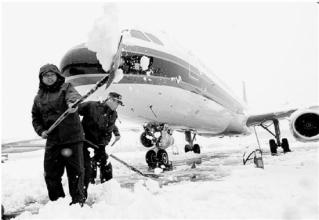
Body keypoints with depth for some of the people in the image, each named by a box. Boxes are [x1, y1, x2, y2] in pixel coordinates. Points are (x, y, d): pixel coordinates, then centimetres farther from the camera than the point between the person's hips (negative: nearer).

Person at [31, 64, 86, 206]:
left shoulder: (66, 88, 1)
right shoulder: (39, 97, 14)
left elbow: (73, 95, -23)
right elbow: (35, 117, 22)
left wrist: (72, 103, -47)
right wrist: (41, 130, 3)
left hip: (72, 137, -4)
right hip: (52, 140, 5)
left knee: (75, 170, 0)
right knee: (51, 173, 9)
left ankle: (78, 200, 14)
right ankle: (56, 200, 26)